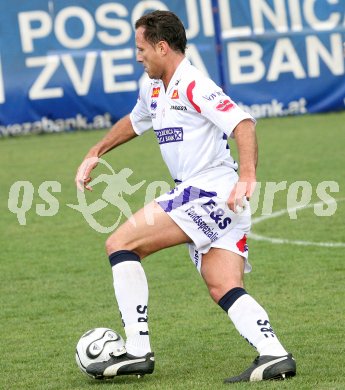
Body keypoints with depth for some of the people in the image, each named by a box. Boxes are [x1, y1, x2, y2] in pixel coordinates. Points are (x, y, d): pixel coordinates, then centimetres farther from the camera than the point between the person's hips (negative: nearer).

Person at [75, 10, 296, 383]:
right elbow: (133, 121, 39)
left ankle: (137, 350, -11)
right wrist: (95, 153, 35)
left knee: (119, 243, -9)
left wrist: (247, 175, -37)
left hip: (212, 192, -9)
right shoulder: (153, 90, 17)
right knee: (223, 289, -3)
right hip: (196, 196, 9)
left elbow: (243, 124, -24)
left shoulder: (194, 86, -13)